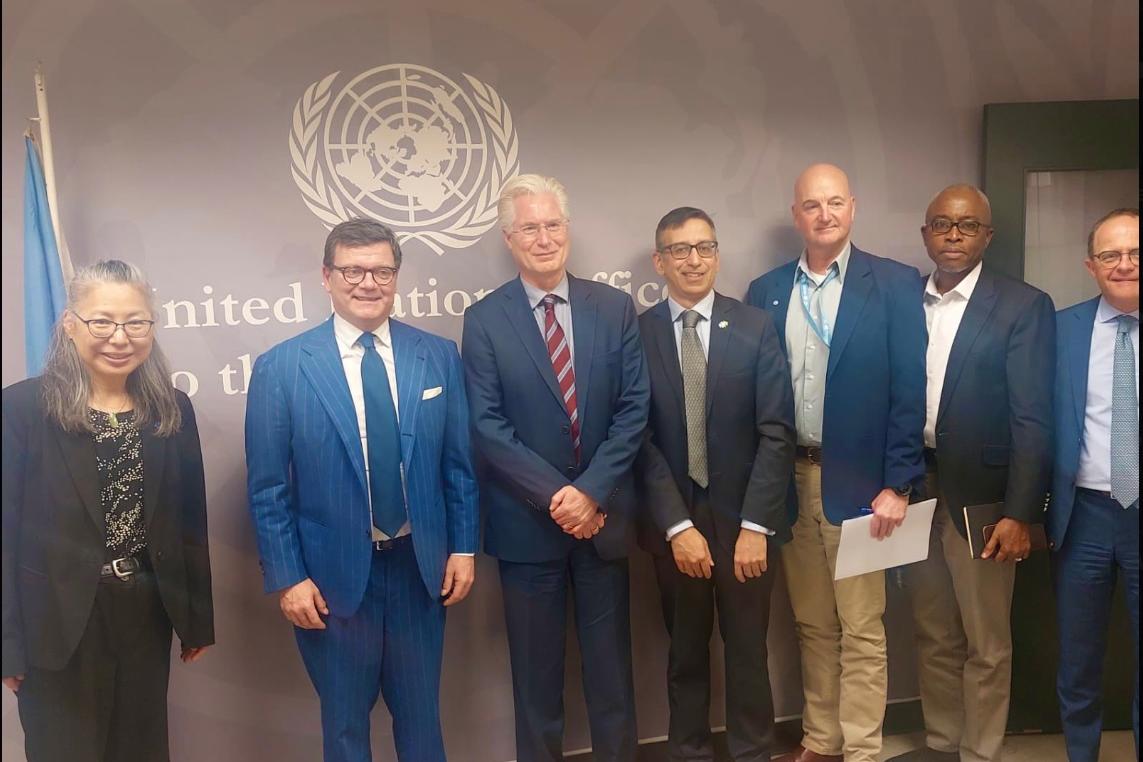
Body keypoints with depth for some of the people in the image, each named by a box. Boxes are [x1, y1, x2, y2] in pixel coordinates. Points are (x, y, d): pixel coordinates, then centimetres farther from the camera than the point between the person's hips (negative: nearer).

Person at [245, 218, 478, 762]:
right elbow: (267, 488, -6)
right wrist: (287, 576, -8)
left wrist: (464, 546, 1)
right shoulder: (281, 367, -8)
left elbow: (459, 464, 3)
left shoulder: (439, 356, 0)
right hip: (333, 573, -1)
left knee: (420, 713, 19)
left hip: (420, 565, 2)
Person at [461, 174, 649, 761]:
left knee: (610, 665, 15)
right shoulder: (484, 320, -4)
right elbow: (488, 426, -9)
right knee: (535, 670, 13)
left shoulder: (615, 308, 2)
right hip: (527, 521, -1)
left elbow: (633, 409, -3)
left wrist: (591, 491, -13)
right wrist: (556, 497, -15)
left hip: (603, 514, 2)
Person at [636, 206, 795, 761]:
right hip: (672, 519, 0)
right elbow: (640, 440, -6)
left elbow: (776, 433, -6)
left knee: (748, 648, 12)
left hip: (743, 515, 0)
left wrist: (755, 526, -12)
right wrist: (677, 525, -11)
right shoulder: (637, 334, -3)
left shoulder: (755, 327, -2)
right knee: (686, 651, 14)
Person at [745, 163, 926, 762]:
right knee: (812, 624, 15)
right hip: (789, 481, 3)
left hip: (857, 482, -3)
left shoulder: (894, 284, -3)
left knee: (861, 629, 4)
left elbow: (909, 391, -6)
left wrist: (897, 484, -11)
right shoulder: (766, 291, 6)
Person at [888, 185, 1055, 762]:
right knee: (933, 635, 17)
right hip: (914, 491, 4)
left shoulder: (1024, 307, -6)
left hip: (979, 497, -4)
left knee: (986, 643, 7)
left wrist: (1020, 513, -14)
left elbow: (1034, 420, -10)